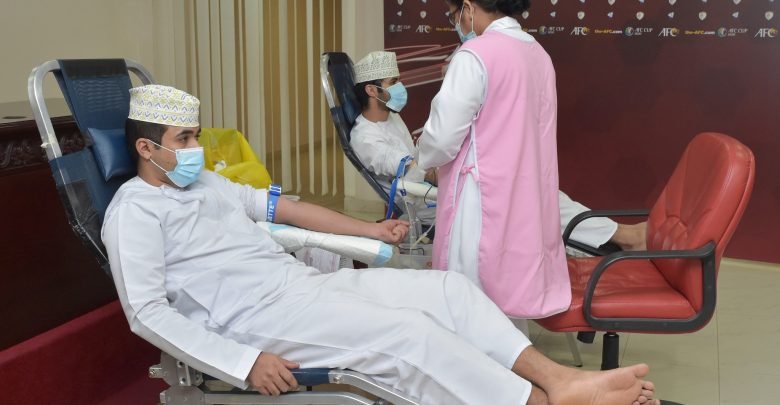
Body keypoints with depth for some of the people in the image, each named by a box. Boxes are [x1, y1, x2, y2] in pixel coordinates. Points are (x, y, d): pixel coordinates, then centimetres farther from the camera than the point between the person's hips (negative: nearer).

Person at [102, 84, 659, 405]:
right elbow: (147, 312, -15)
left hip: (305, 281, 9)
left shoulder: (207, 183, 21)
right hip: (259, 314, -8)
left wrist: (368, 230, 23)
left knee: (449, 288, -7)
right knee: (408, 334, -26)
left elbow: (281, 206, 26)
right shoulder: (134, 210, -5)